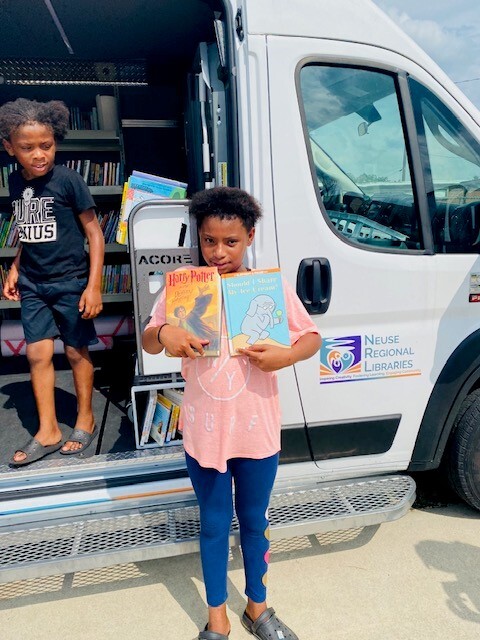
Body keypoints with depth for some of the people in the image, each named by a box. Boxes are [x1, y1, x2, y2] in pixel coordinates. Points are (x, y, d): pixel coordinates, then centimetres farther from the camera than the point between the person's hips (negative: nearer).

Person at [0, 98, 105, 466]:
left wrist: (94, 286, -15)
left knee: (77, 352, 7)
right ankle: (47, 432, 19)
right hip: (32, 284, 5)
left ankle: (86, 420, 26)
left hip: (70, 281, -5)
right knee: (38, 354, 5)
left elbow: (94, 234, -11)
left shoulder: (68, 180, -12)